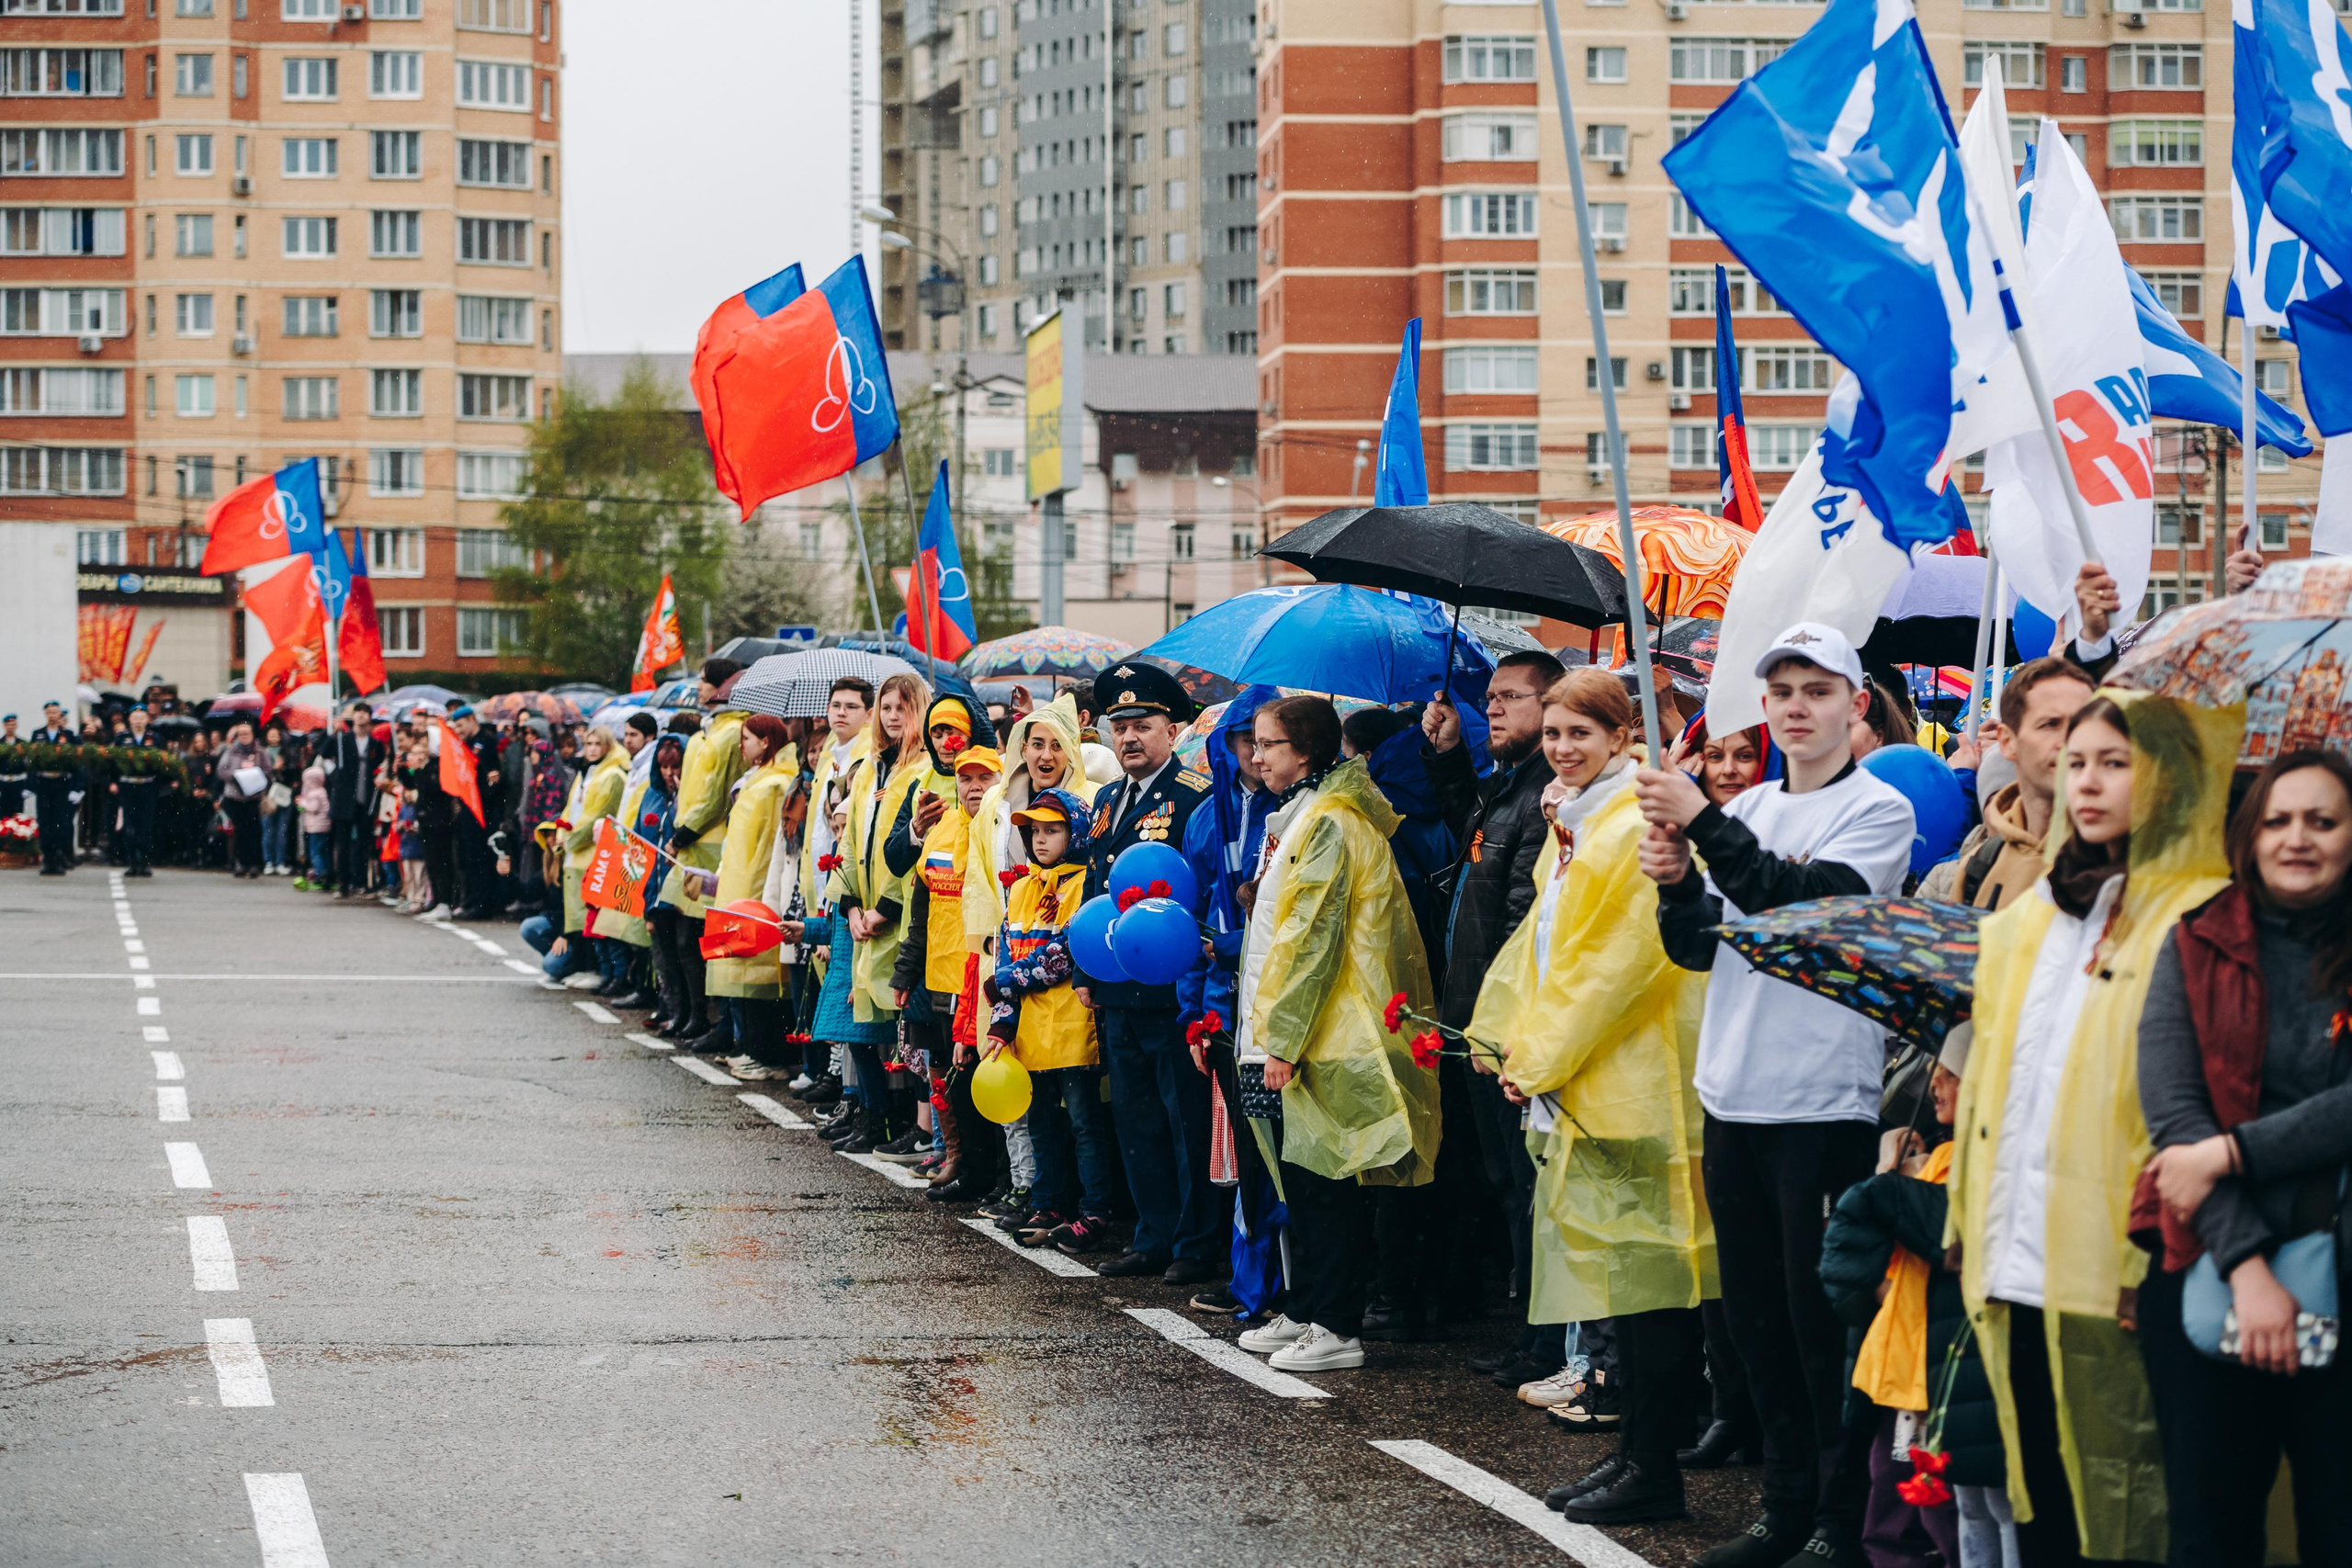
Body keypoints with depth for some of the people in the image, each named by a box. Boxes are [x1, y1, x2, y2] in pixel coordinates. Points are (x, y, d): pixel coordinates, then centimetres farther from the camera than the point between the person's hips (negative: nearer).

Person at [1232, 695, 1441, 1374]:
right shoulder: (1300, 815, 18)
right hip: (1298, 1037, 10)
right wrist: (1271, 1033, 20)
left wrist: (1283, 1038, -20)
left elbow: (1313, 938, -20)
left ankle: (1337, 1329, -4)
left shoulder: (1329, 822, -15)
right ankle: (1305, 1312, 21)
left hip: (1325, 1038, -10)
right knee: (1302, 1178, 14)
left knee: (1323, 1183, -7)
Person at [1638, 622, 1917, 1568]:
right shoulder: (1747, 811, 14)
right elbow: (1700, 948, 13)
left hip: (1825, 1100, -7)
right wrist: (1677, 885, -6)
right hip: (1734, 1094, 7)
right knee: (1755, 1315, 12)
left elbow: (1802, 903, -19)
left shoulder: (1878, 811, -5)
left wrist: (1702, 824, -21)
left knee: (1823, 1318, -4)